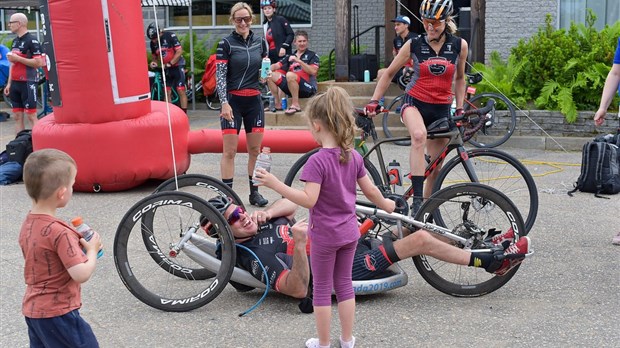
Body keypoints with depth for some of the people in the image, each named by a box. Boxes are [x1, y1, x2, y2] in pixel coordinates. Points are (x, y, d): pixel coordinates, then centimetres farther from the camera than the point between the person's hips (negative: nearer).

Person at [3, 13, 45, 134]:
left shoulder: (32, 40, -9)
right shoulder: (15, 41, 15)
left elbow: (38, 63, -18)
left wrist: (17, 58, -18)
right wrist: (9, 83, 17)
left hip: (28, 83, -8)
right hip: (15, 83, 8)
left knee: (31, 115, -7)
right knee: (18, 116, 8)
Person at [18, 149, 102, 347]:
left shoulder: (27, 224, 3)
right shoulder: (59, 232, -24)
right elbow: (82, 275, -26)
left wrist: (77, 246, 7)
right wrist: (92, 249, -9)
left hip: (32, 310, 8)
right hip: (57, 312, -8)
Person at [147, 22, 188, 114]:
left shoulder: (170, 36, -15)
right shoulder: (153, 43, 2)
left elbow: (179, 51, -18)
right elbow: (154, 56, 14)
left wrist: (169, 64, -21)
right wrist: (154, 62, -10)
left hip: (177, 65, -5)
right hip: (166, 68, 5)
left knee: (181, 91, -10)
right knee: (167, 92, 2)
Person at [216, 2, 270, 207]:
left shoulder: (260, 42, 8)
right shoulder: (226, 43, -5)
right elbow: (220, 75, -9)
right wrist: (224, 103, -17)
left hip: (254, 100, 4)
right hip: (233, 100, -4)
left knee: (255, 149, 8)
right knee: (230, 151, -3)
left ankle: (254, 192, 18)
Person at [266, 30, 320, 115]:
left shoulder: (312, 56, 4)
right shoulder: (290, 56, 19)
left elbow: (313, 71, -14)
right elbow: (276, 66, 9)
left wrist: (299, 61, -18)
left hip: (308, 89, -6)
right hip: (292, 88, 6)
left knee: (289, 75, -32)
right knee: (271, 75, -2)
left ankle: (295, 105, -25)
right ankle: (277, 104, 0)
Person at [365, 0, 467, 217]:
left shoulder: (459, 45, -1)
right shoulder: (414, 45, -6)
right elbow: (389, 73, 4)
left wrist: (460, 109, 8)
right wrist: (374, 101, -3)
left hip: (441, 109, 3)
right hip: (414, 103, -3)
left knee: (435, 167, 7)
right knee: (419, 135, -37)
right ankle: (417, 199, -37)